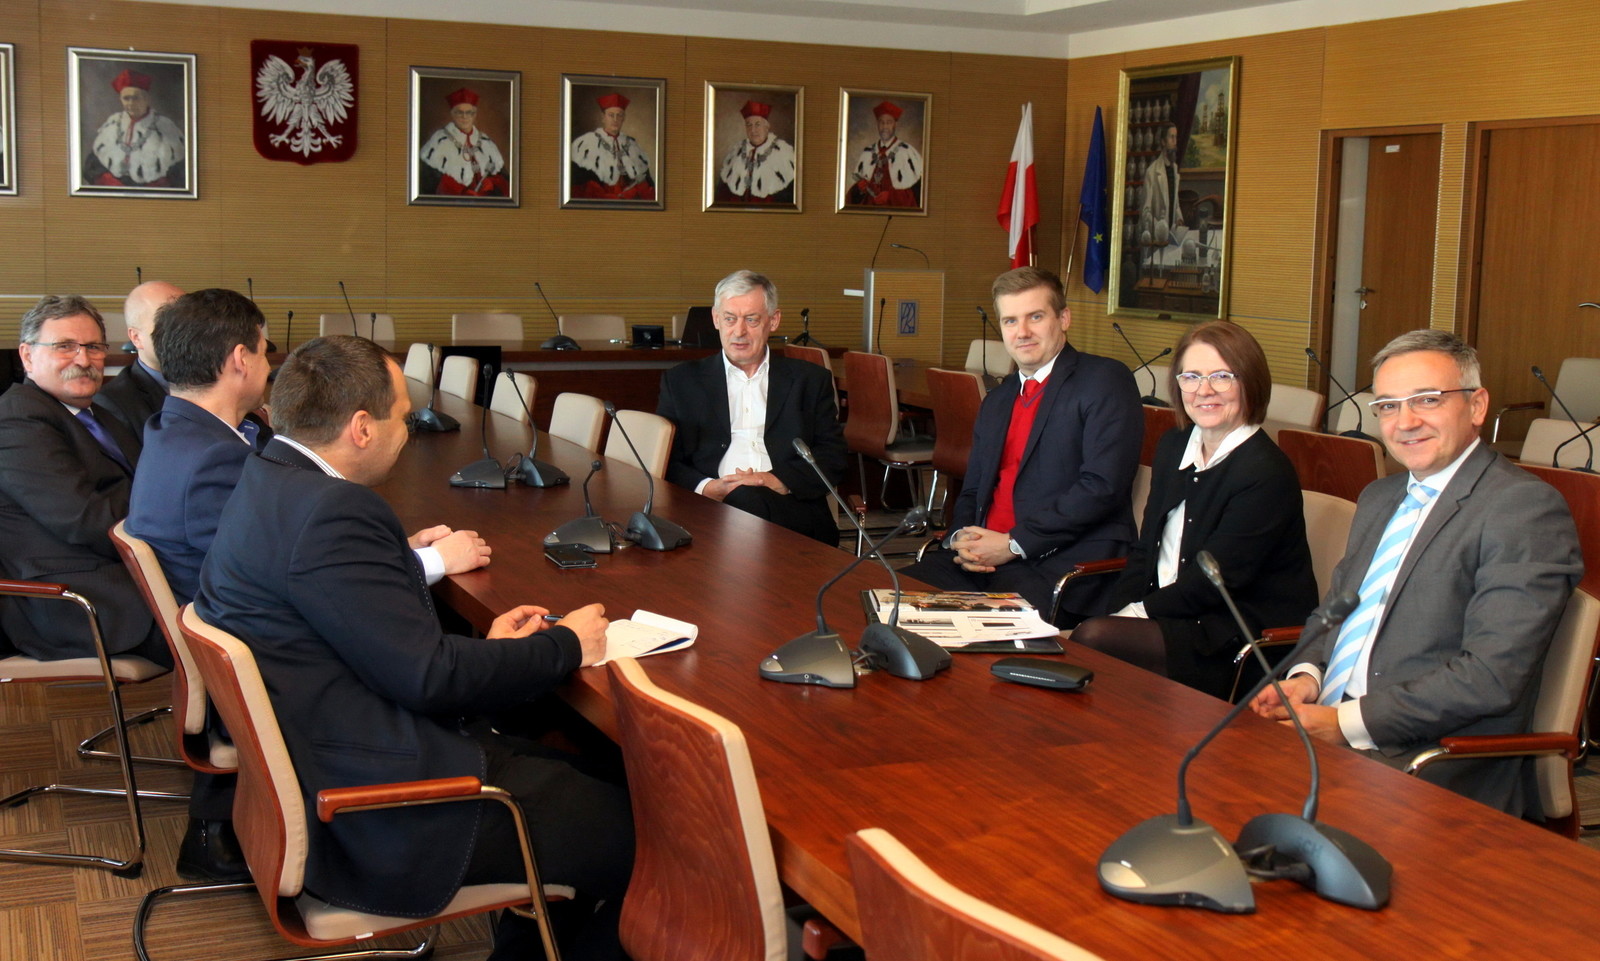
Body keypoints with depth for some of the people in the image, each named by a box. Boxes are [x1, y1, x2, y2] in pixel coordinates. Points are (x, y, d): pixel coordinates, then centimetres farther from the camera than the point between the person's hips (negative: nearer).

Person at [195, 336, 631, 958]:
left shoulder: (266, 483, 8)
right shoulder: (332, 513, -24)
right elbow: (427, 674, -22)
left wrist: (486, 648, 8)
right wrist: (566, 646, -8)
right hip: (375, 825, -11)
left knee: (567, 768, 20)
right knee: (636, 833, -3)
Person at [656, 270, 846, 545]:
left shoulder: (810, 380, 20)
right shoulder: (681, 381, 20)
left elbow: (833, 457, 11)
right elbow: (665, 461, 12)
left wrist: (777, 481, -8)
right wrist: (707, 488, -10)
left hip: (791, 508, 0)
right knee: (743, 499, -36)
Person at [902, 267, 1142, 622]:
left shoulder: (1105, 382, -1)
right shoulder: (996, 400, 23)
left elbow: (1103, 486, -12)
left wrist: (1013, 544, -13)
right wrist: (962, 538, 1)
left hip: (1065, 563, -7)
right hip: (981, 560, 7)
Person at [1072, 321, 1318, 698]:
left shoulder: (1267, 474, -14)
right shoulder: (1173, 446, 11)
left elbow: (1214, 582, -17)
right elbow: (1146, 546, 11)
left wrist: (1141, 610, -13)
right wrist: (1120, 610, -5)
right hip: (1168, 613, 7)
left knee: (1093, 638, -26)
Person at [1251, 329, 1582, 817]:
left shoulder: (1526, 508, -9)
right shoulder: (1378, 498, 19)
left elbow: (1493, 676, -17)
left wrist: (1347, 722, -18)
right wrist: (1307, 676, 1)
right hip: (1323, 721, 8)